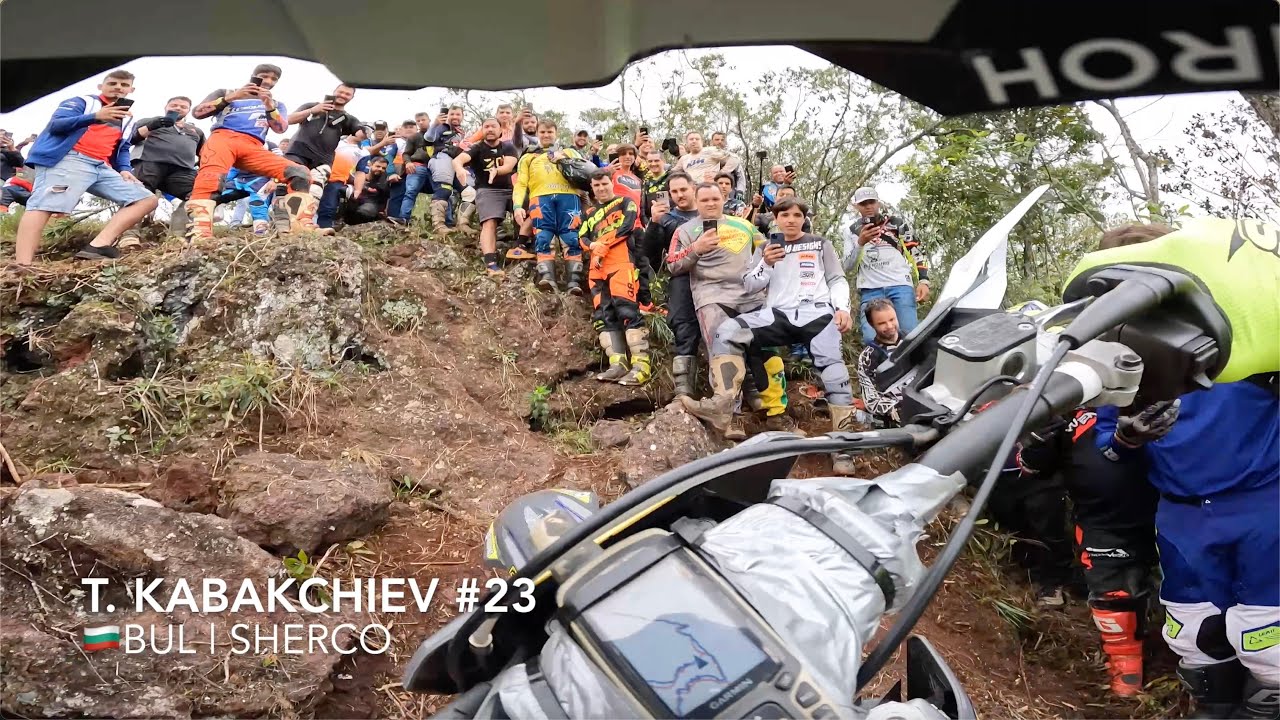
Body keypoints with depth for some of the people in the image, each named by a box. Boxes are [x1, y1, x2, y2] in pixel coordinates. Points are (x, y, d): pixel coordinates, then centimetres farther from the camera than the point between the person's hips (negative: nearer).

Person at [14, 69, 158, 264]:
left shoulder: (127, 118, 30)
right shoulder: (81, 102, 11)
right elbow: (56, 124, -5)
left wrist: (124, 169, 8)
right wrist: (95, 117, -21)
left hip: (102, 167, 7)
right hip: (68, 160, -7)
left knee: (148, 200, -6)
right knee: (45, 205, -23)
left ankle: (98, 246, -24)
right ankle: (23, 266, -36)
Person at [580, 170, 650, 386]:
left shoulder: (626, 203, 11)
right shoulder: (590, 213, 26)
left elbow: (626, 227, -6)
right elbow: (583, 237, 13)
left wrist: (602, 244, -7)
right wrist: (595, 246, -9)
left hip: (621, 262, -6)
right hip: (598, 267, 7)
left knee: (626, 309, -18)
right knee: (603, 315, -2)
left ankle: (642, 365, -22)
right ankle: (618, 364, -4)